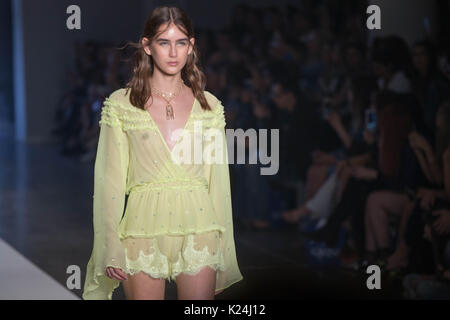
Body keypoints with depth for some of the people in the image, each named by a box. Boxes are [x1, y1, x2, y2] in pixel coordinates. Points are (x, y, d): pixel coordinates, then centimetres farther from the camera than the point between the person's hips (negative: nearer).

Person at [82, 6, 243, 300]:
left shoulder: (209, 106, 7)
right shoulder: (121, 104, 2)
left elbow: (218, 181, 9)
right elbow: (110, 180, 1)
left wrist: (224, 255, 8)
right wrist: (111, 250, -5)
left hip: (198, 230, 2)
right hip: (143, 229, -1)